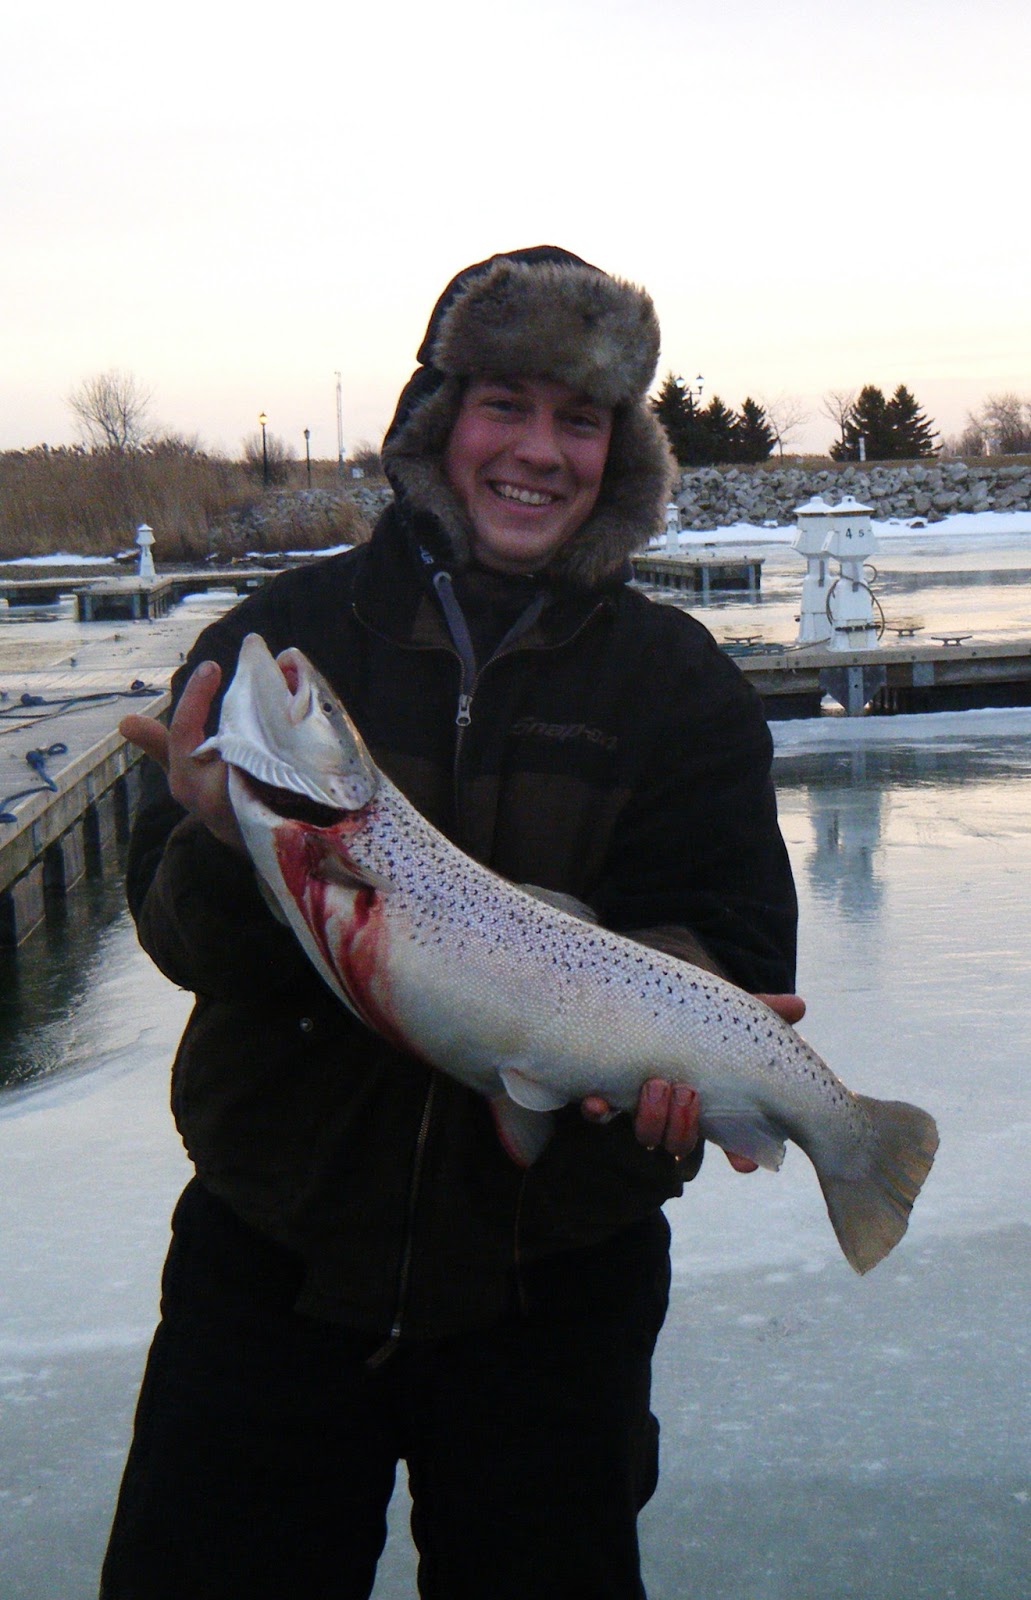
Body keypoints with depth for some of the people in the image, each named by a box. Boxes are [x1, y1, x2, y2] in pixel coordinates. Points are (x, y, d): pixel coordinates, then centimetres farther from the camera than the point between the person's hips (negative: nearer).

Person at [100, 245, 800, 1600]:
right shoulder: (289, 632, -3)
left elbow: (733, 937, -8)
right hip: (278, 1250, 0)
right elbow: (182, 935, -10)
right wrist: (230, 851, -33)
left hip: (559, 1275, 1)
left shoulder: (678, 681, -1)